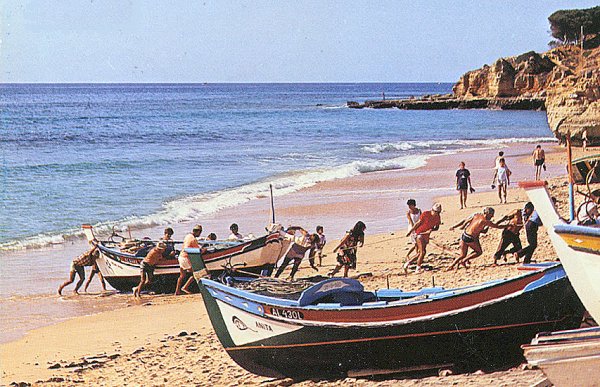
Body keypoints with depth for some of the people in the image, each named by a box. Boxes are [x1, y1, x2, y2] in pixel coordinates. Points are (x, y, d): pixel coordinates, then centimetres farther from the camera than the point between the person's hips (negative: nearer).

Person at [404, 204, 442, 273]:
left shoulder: (438, 218, -1)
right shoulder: (425, 214, -15)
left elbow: (437, 228, 9)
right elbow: (418, 223, -8)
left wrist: (431, 230, -14)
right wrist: (410, 231, -1)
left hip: (426, 235, 6)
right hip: (420, 233, -6)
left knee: (419, 254, 6)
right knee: (423, 252, -14)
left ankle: (407, 263, 21)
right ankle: (418, 268, -3)